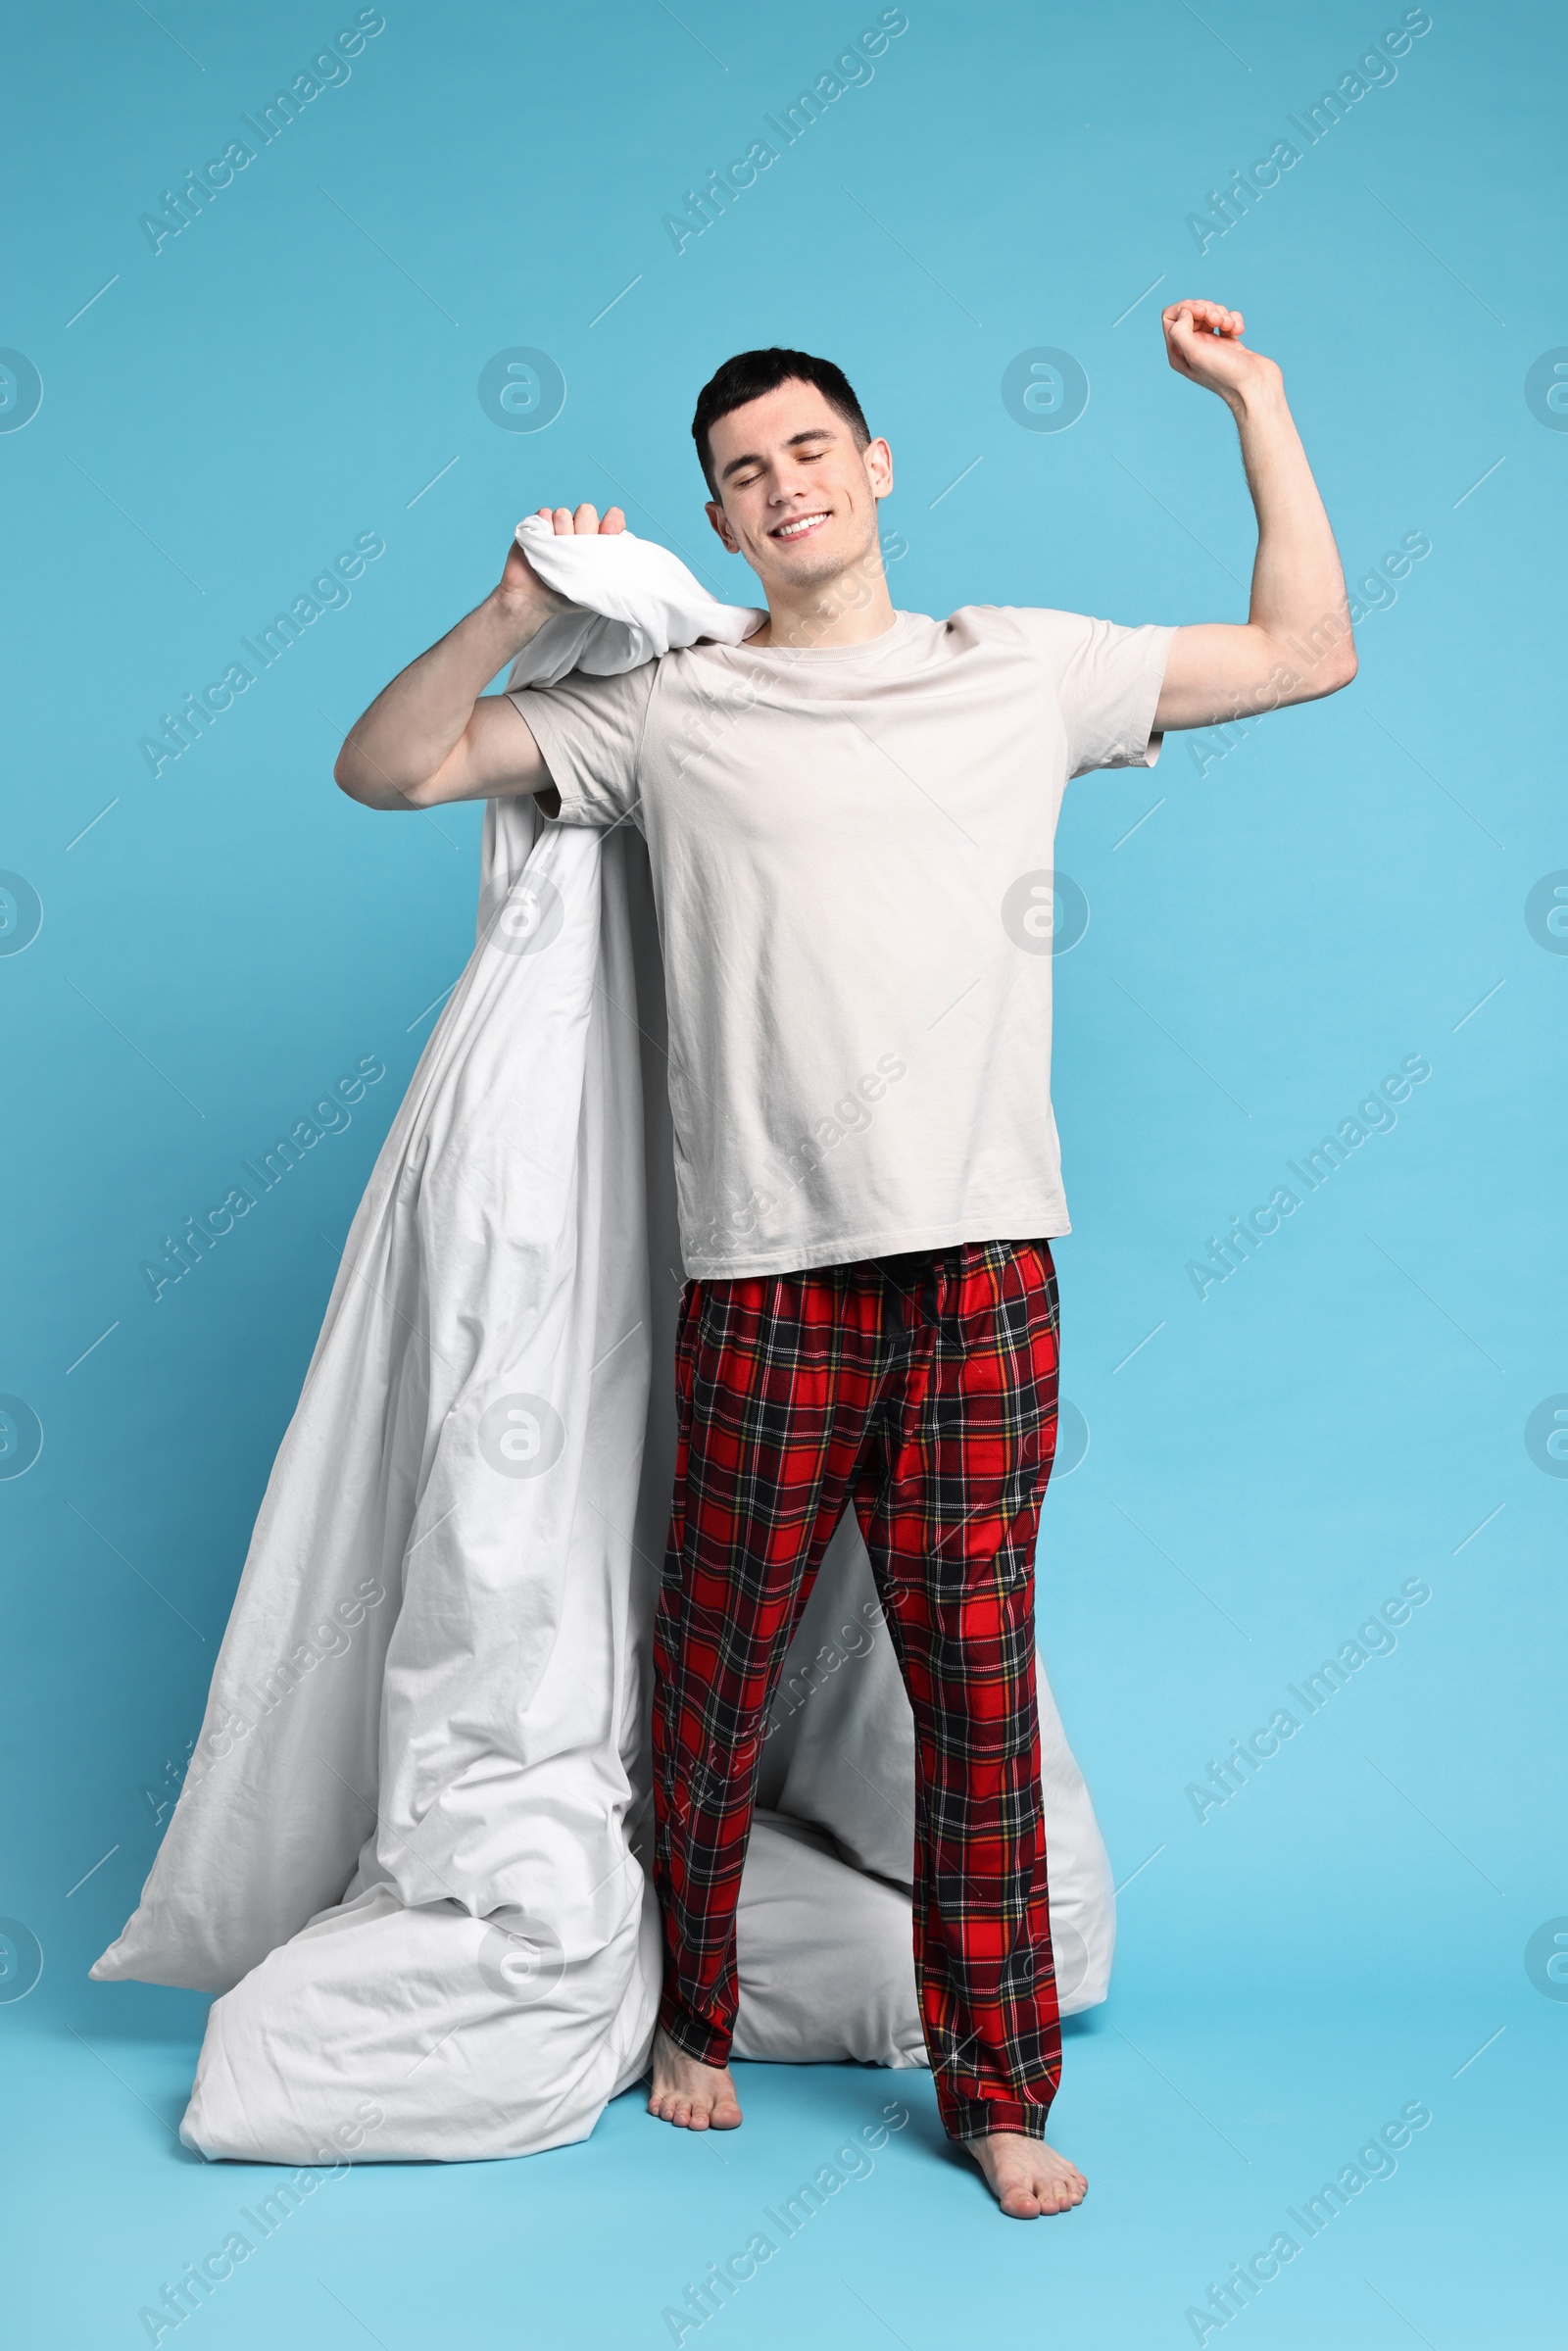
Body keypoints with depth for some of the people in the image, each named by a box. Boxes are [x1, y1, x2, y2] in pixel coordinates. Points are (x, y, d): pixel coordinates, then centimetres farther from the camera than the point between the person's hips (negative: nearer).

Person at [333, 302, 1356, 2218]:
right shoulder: (668, 708, 10)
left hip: (983, 1265, 1)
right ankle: (693, 2019, 31)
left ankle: (998, 2090, 17)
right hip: (766, 1271, 0)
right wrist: (508, 621, -4)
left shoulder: (1026, 668, 14)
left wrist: (1254, 401, 18)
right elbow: (384, 770, 11)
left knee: (977, 1678, 4)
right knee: (718, 1670, 8)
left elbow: (1308, 652, 20)